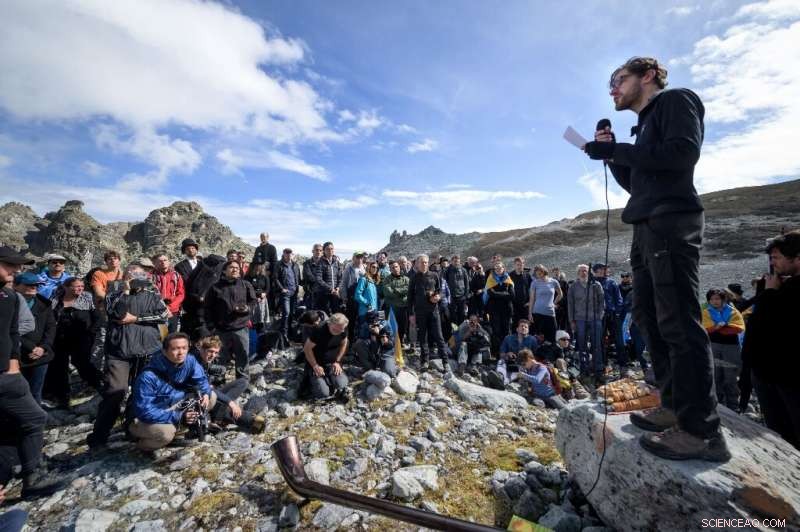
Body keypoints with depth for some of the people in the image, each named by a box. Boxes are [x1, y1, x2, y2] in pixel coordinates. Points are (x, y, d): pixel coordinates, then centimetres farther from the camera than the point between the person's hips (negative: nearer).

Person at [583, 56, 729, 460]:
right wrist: (611, 154, 14)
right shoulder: (645, 125, 28)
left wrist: (614, 150, -9)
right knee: (650, 319, 8)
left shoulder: (676, 100, 4)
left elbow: (683, 152, -14)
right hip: (648, 229, 9)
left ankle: (702, 431, -5)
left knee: (678, 324, -12)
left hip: (672, 223, -9)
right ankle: (675, 408, 16)